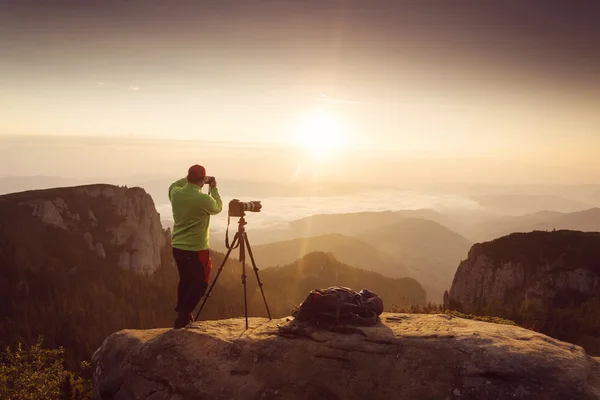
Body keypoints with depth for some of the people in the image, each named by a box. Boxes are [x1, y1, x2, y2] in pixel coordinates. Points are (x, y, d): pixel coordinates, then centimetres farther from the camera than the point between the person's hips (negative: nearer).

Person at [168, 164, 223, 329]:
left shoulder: (175, 193, -3)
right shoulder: (204, 199, -20)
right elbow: (218, 208, 3)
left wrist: (188, 179, 19)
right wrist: (213, 188, 12)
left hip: (177, 247, 6)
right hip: (196, 249, -6)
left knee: (185, 279, 22)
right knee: (200, 282, 8)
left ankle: (181, 313, 30)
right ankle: (183, 318, 4)